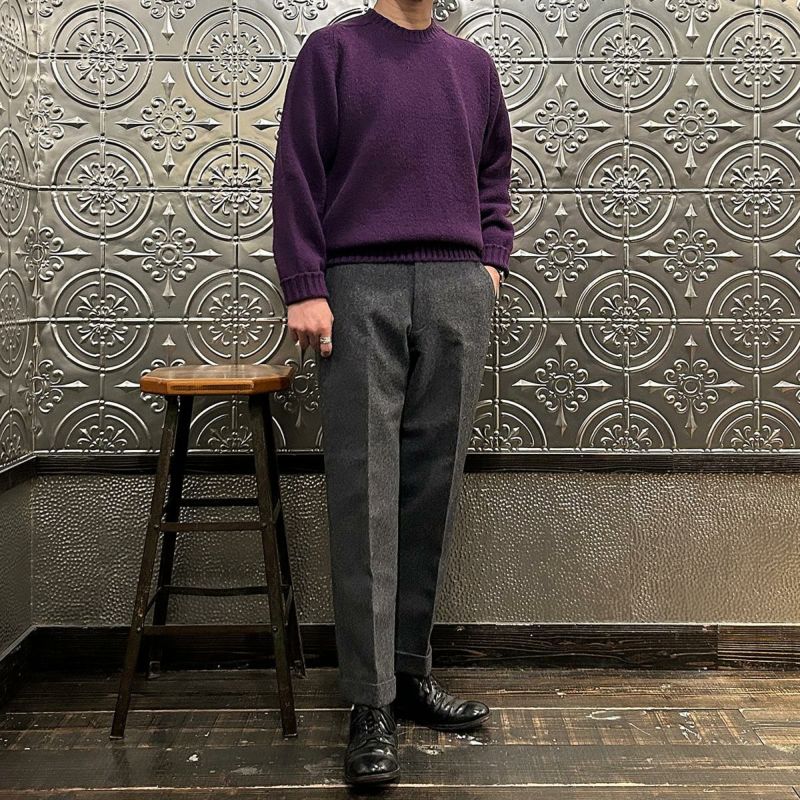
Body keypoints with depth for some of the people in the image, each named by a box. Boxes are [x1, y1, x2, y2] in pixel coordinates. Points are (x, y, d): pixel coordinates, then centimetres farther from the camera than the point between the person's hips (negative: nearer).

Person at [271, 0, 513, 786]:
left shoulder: (472, 63, 18)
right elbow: (297, 175, 1)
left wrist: (491, 258, 10)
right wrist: (305, 289, -8)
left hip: (457, 288, 4)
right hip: (360, 286, -3)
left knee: (433, 488, 4)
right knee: (365, 495, -5)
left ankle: (411, 669, 16)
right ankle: (371, 703, -1)